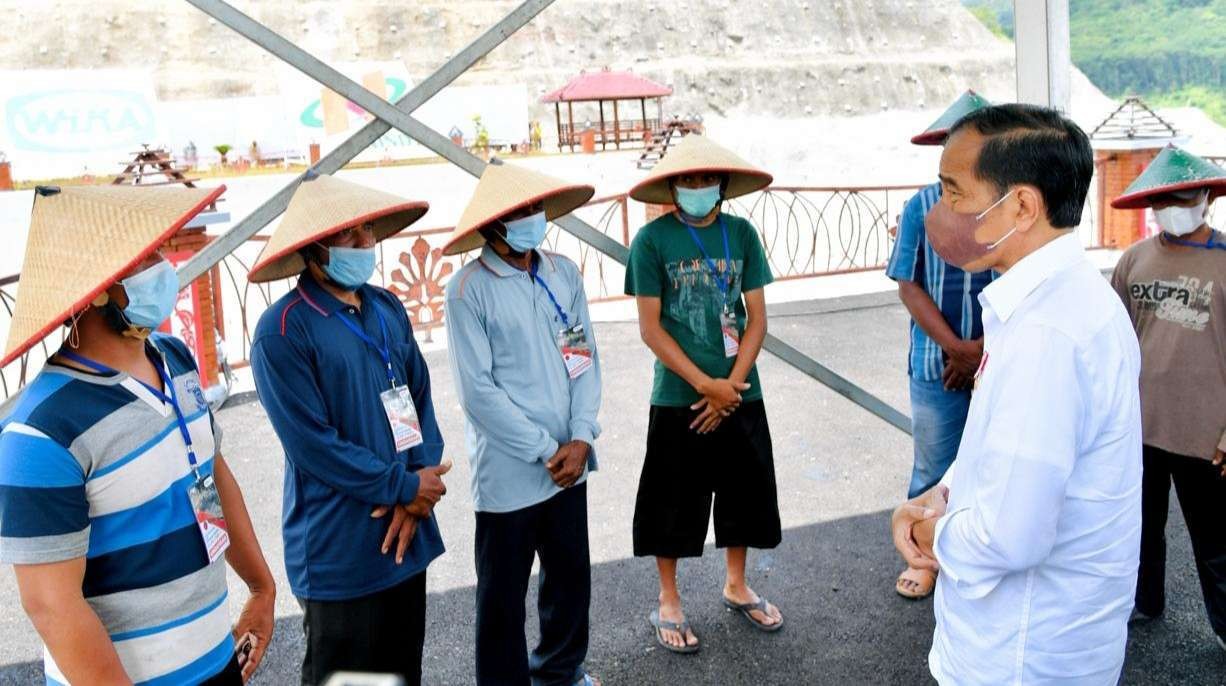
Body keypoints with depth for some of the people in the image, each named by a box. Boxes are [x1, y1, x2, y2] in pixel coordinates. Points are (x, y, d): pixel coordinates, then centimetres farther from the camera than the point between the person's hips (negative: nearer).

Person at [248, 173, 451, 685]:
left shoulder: (388, 308, 5)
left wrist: (420, 488, -10)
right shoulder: (283, 331, -16)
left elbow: (420, 398, 5)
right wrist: (405, 487, -12)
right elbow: (313, 445, -19)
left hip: (405, 534, 6)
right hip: (339, 551, -6)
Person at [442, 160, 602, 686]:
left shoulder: (564, 274, 2)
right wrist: (545, 450, -13)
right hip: (509, 472, -5)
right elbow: (478, 390, -15)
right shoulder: (468, 290, -13)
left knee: (571, 577, 21)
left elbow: (585, 357, 4)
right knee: (503, 595, 11)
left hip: (569, 462, 5)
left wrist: (580, 437, -8)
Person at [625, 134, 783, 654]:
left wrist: (731, 384, -10)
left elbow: (757, 318, 1)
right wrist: (706, 385, -14)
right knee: (673, 502, 8)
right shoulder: (652, 239, -8)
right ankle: (668, 603, 27)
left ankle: (737, 586, 38)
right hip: (678, 397, -3)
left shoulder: (741, 233, 0)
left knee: (742, 492, 16)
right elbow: (650, 328, -9)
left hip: (741, 395, 3)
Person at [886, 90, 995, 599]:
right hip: (937, 366, 0)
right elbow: (910, 287, -5)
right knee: (934, 470, 12)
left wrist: (983, 348, -14)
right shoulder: (921, 206, -2)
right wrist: (957, 349, -12)